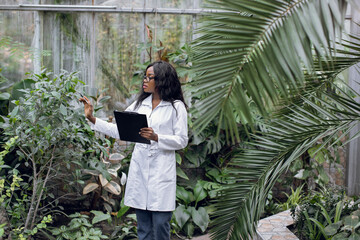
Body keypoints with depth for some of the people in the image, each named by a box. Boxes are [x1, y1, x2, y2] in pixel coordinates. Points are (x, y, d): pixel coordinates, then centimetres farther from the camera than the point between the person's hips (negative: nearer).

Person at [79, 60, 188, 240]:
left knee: (160, 225, -4)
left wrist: (156, 137, -18)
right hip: (139, 169, 5)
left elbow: (182, 141, -6)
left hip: (161, 172, -5)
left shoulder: (176, 107, -3)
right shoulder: (140, 103, 11)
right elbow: (118, 130, 11)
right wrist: (92, 119, 4)